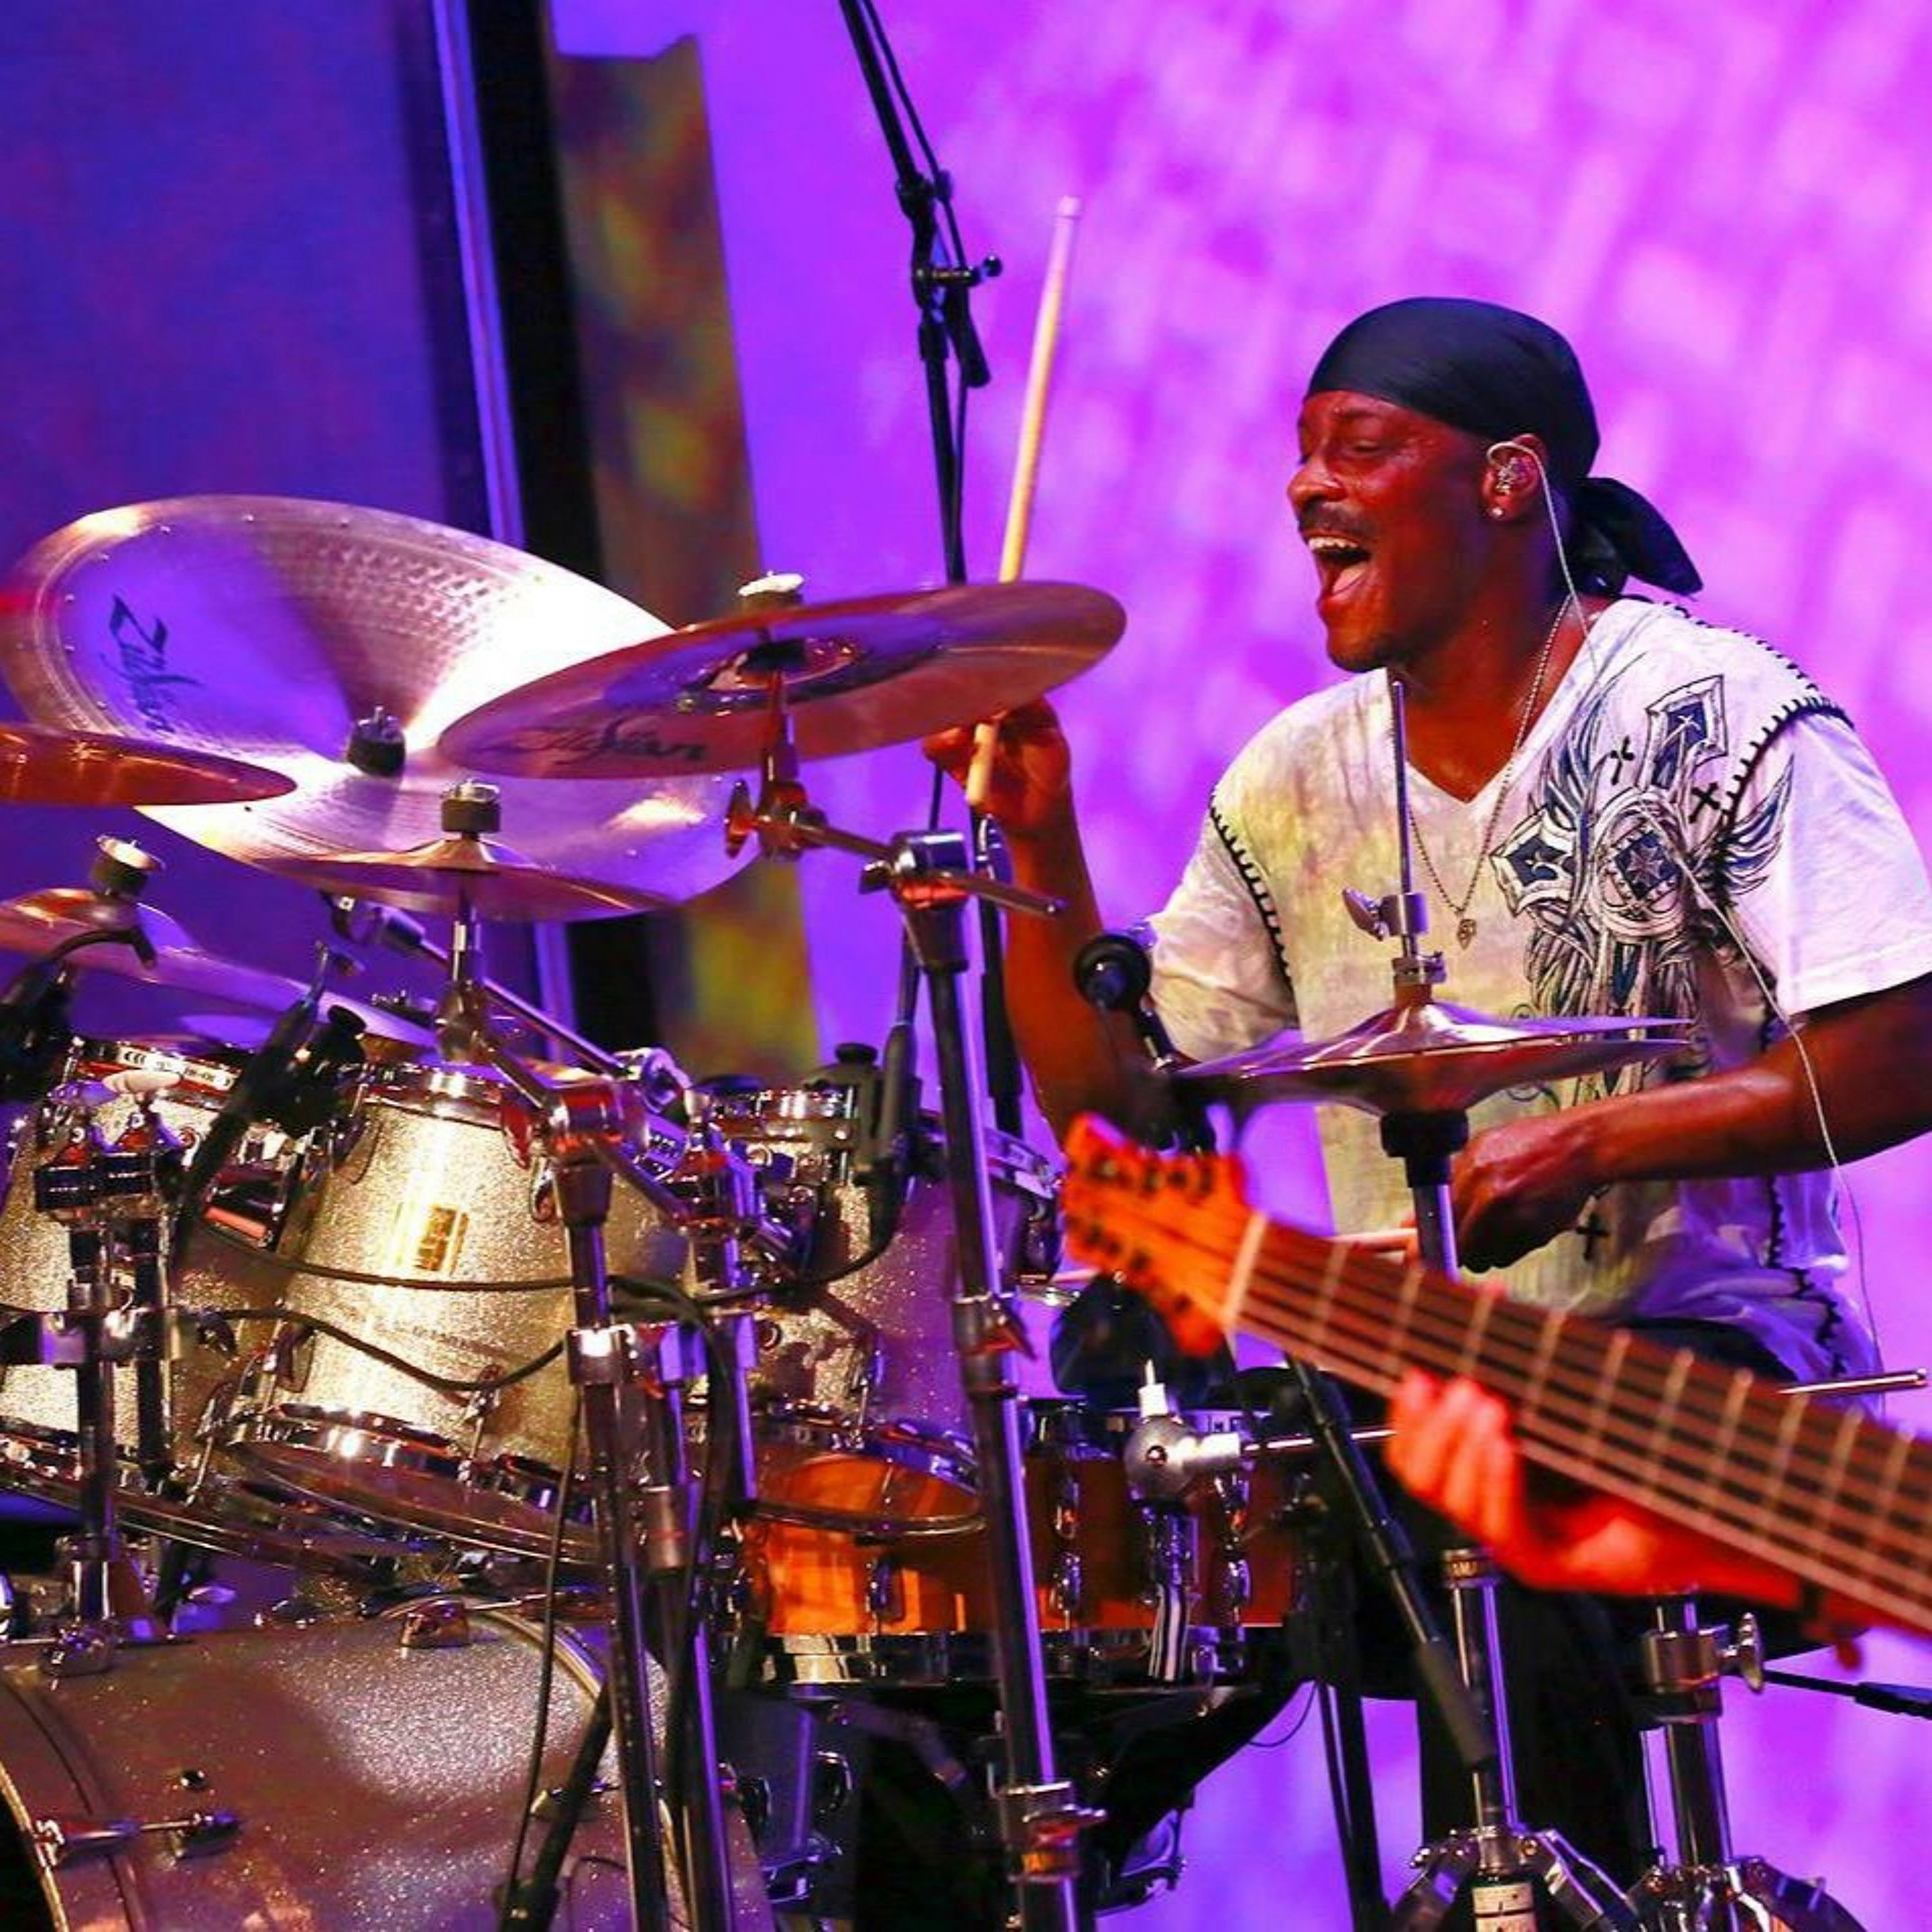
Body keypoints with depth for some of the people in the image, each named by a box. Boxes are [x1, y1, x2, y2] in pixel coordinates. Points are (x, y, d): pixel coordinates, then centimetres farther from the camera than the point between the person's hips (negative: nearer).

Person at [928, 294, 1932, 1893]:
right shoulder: (1298, 780, 10)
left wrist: (1590, 1140, -23)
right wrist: (1043, 850, -4)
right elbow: (1114, 1104, 9)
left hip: (1701, 1347, -6)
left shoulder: (1714, 718, -8)